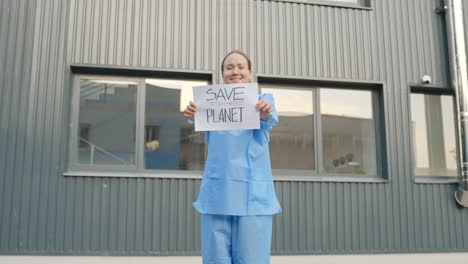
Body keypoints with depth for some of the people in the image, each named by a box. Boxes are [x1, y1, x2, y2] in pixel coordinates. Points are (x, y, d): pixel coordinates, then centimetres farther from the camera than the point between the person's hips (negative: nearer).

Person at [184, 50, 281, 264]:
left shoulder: (263, 99, 11)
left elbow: (270, 121, -11)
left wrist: (265, 114, -35)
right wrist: (194, 114, -30)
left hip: (253, 192, -1)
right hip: (217, 192, 2)